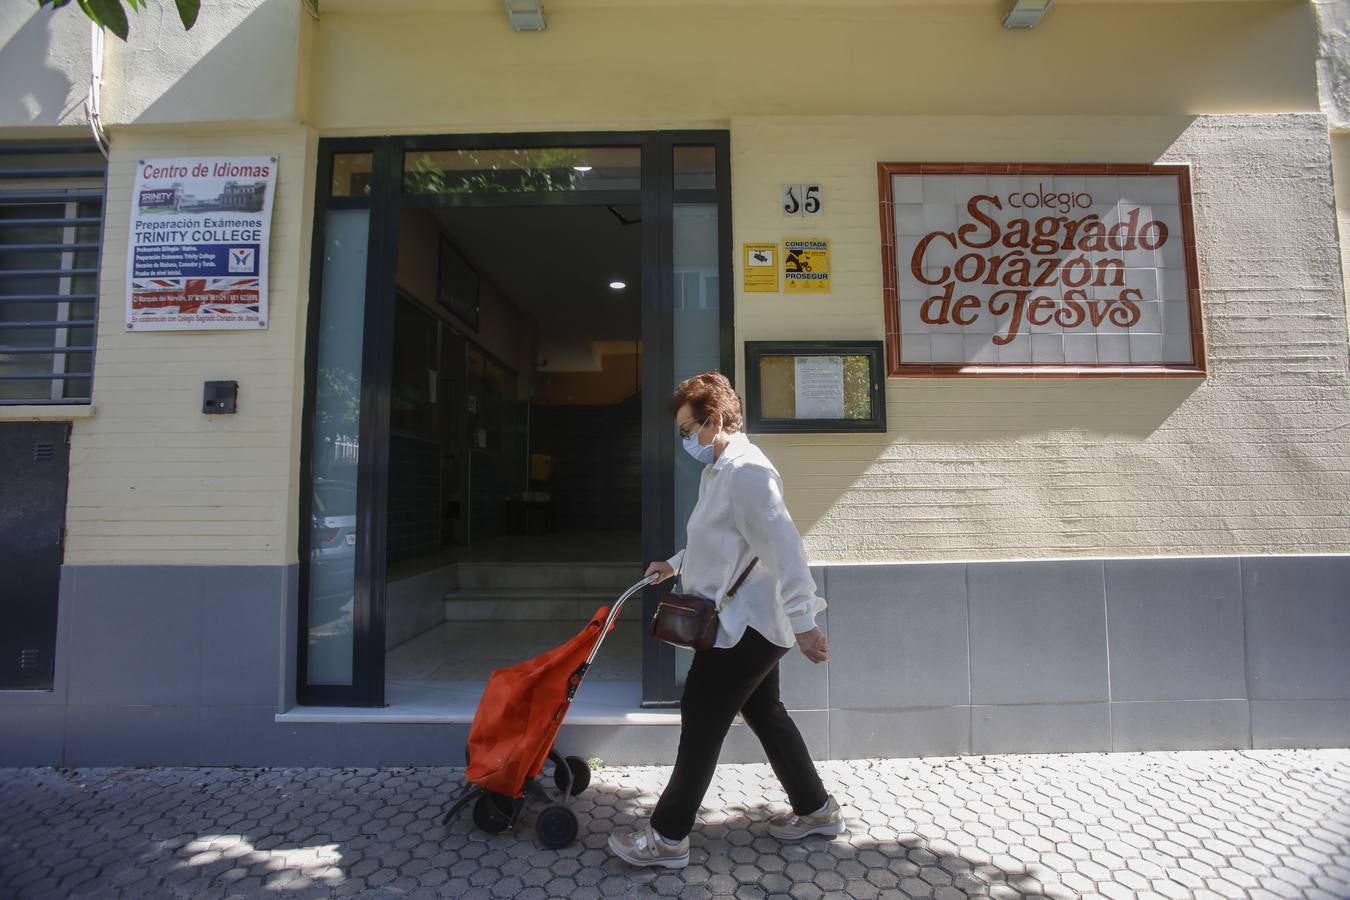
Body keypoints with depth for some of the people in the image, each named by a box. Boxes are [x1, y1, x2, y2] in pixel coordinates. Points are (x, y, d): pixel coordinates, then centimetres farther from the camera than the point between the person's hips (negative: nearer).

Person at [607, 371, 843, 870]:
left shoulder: (746, 471, -21)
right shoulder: (719, 469, 13)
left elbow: (782, 547, -27)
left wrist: (803, 621, -27)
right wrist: (675, 565, 19)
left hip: (743, 626, -10)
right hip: (747, 623, 10)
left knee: (701, 722, 1)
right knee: (765, 713, 20)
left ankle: (667, 836, 17)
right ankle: (816, 809, 36)